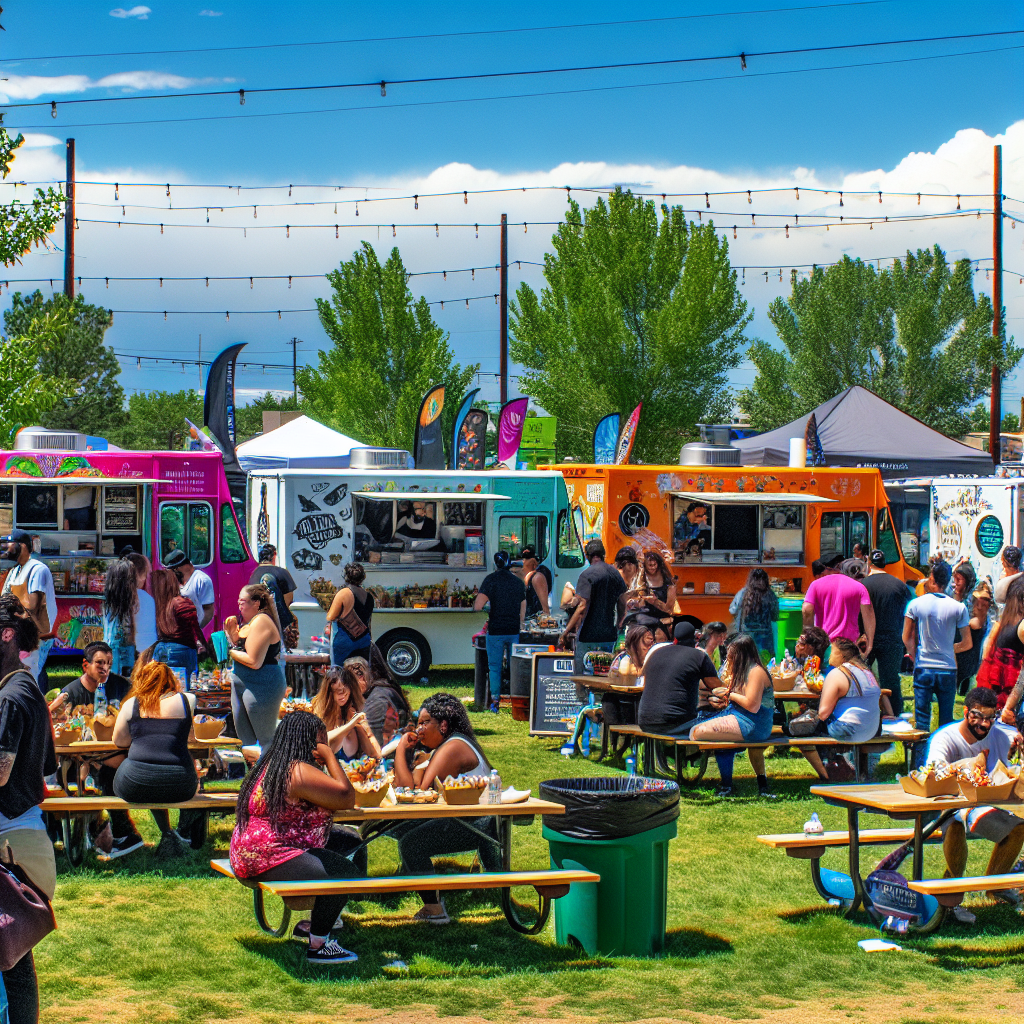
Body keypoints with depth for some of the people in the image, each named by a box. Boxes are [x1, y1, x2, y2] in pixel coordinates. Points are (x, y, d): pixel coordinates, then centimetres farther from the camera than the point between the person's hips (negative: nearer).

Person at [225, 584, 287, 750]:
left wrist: (230, 652, -10)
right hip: (241, 684, 11)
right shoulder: (248, 621, 13)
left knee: (265, 739, -3)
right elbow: (240, 647, 17)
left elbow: (254, 662, -23)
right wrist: (232, 632, 3)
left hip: (261, 686, -11)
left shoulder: (261, 621, -18)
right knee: (244, 738, 16)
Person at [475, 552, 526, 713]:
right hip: (514, 631, 4)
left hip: (496, 631, -4)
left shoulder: (491, 579, -7)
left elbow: (478, 606, -15)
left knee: (494, 667, 5)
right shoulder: (518, 581, 8)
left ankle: (495, 702, 6)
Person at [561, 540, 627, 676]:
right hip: (610, 637, 6)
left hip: (589, 637, -6)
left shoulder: (587, 575, -11)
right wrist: (618, 628, 30)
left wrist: (565, 632, -15)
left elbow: (583, 607, -18)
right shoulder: (616, 574, 9)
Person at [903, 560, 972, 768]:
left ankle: (920, 767, 2)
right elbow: (967, 643, 0)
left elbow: (906, 638, 1)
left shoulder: (915, 604, -4)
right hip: (948, 670, 0)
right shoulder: (958, 608, -4)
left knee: (922, 721, 4)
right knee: (946, 720, 10)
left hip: (923, 670, 0)